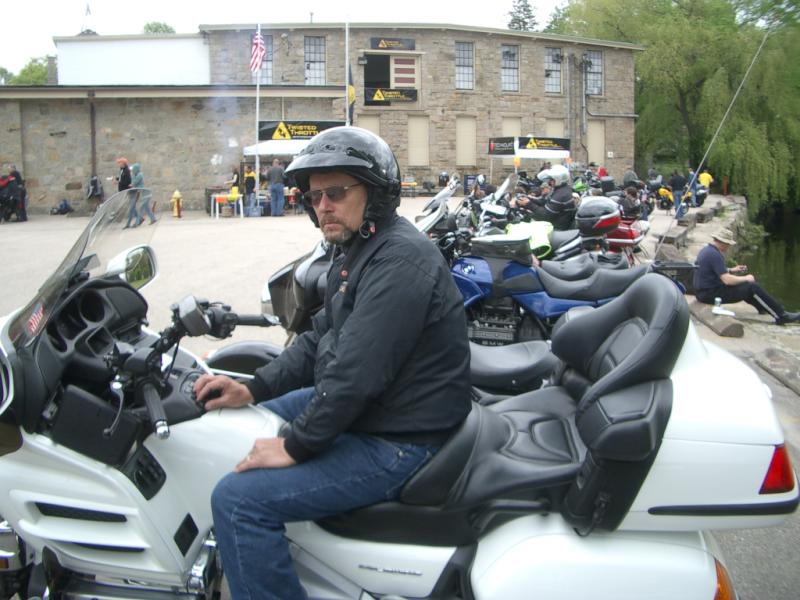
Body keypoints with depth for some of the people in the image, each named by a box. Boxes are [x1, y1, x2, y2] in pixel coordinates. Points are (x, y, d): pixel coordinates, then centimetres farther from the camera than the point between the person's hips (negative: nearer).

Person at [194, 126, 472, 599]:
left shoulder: (400, 258, -24)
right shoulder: (362, 247, 11)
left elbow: (357, 372, -29)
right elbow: (320, 339, 15)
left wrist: (296, 446, -19)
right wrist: (252, 389, 5)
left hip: (397, 444, -11)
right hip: (361, 410, 11)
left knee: (238, 500, -18)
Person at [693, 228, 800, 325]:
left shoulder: (706, 250, 9)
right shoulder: (714, 255, -23)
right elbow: (727, 280, -25)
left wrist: (732, 270, 15)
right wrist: (746, 278, -9)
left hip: (702, 292, 10)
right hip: (711, 294, -10)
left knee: (745, 285, 25)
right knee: (752, 287, -6)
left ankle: (763, 308, 35)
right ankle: (781, 316, 0)